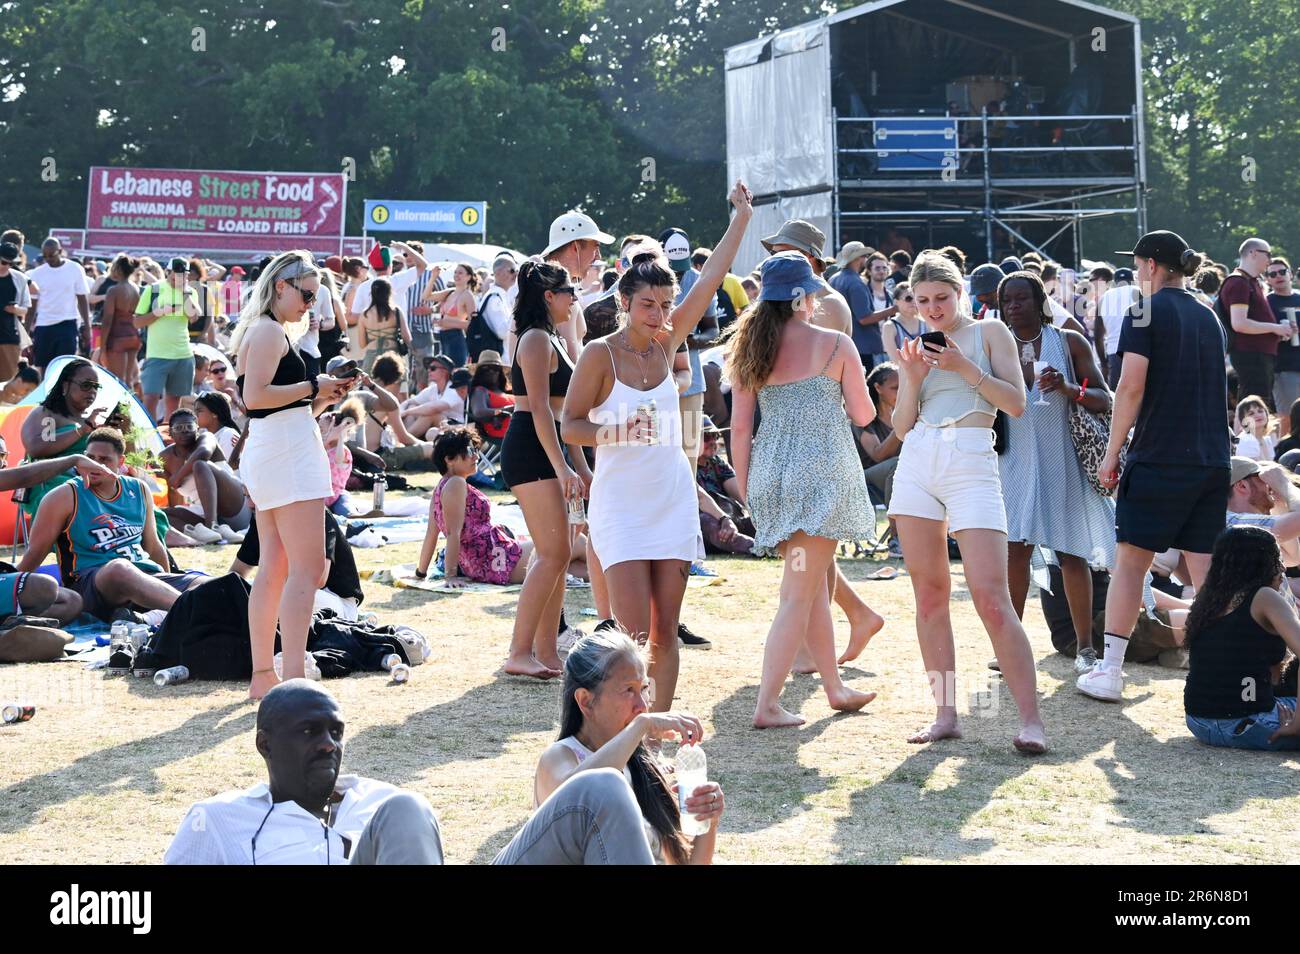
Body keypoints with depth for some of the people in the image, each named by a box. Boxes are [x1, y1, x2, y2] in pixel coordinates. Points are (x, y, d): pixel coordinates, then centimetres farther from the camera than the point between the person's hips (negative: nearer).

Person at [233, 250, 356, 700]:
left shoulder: (266, 332, 22)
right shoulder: (269, 330, -10)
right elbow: (255, 395, -22)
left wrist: (323, 398, 11)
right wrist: (314, 386, -13)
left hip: (269, 454, 11)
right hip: (287, 452, -11)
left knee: (274, 570, 12)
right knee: (307, 567, -15)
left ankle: (263, 675, 15)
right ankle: (293, 679, -21)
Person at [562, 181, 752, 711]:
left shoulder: (667, 343, 6)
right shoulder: (600, 354, -7)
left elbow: (710, 279, 8)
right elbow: (570, 426, -4)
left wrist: (741, 218, 8)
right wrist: (616, 431, -22)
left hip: (673, 502, 5)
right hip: (621, 504, -5)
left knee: (665, 632, 5)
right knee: (632, 633, -12)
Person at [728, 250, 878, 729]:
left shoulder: (751, 349, 4)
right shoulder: (835, 346, -6)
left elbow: (740, 426, 4)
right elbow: (863, 415, 2)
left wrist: (743, 484, 14)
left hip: (771, 475, 5)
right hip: (823, 474, -5)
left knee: (816, 582, 19)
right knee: (799, 594, -4)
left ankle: (835, 688, 29)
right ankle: (767, 704, -9)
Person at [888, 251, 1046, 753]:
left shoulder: (989, 333, 7)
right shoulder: (917, 349, 17)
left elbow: (1016, 403, -3)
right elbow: (901, 428, 13)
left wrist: (965, 368, -10)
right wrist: (913, 379, -1)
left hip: (972, 465, -5)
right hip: (917, 466, 5)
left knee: (992, 599, -13)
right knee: (929, 595, 3)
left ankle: (1030, 718, -13)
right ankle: (945, 713, 8)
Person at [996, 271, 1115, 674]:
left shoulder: (1069, 342, 2)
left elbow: (1104, 401, -1)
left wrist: (1068, 389, -18)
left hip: (1063, 459, -1)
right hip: (1016, 458, 2)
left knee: (1071, 555, 0)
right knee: (1015, 549, -8)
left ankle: (1085, 647, 9)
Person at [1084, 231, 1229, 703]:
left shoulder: (1147, 313, -6)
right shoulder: (1208, 317, 14)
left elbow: (1132, 386, -13)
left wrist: (1112, 452, -8)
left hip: (1159, 456, -6)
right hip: (1213, 460, 6)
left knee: (1130, 561, 2)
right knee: (1205, 569, 5)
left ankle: (1110, 672, 1)